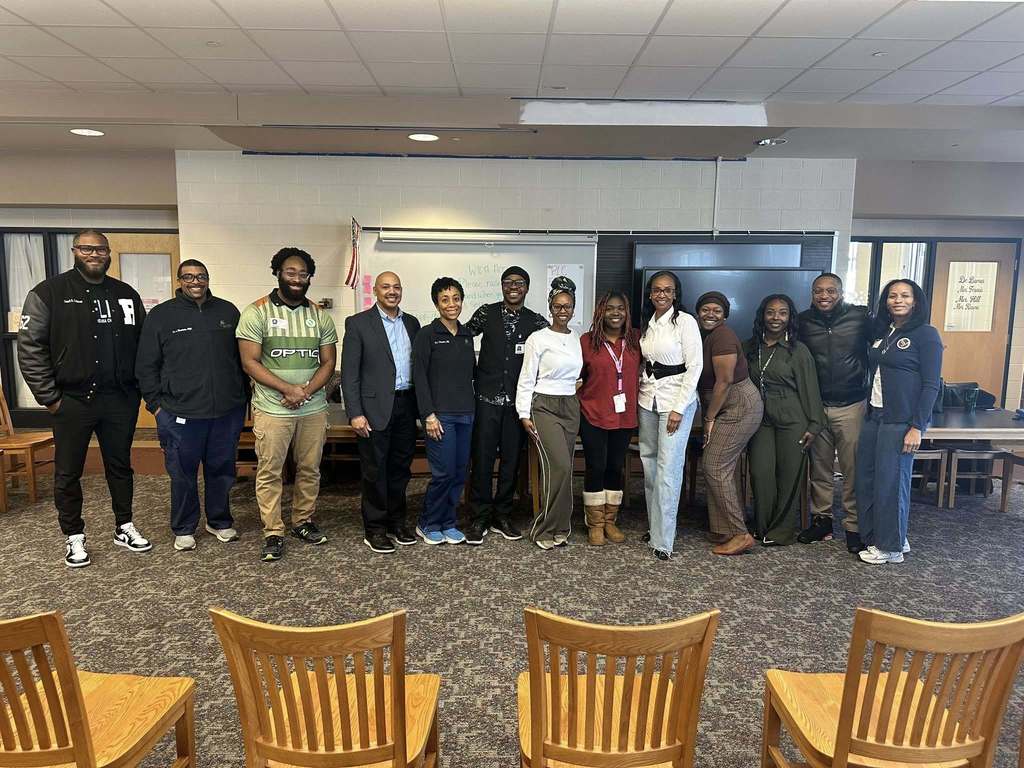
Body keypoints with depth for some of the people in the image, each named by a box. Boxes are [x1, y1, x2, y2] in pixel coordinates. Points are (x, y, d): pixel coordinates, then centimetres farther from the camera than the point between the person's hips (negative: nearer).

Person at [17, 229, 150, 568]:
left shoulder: (126, 294, 7)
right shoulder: (49, 293, -4)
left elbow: (143, 343, 11)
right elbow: (30, 348, -7)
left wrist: (139, 387, 4)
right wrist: (49, 397, -10)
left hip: (120, 400, 3)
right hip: (73, 400, -3)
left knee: (120, 466, 14)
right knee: (68, 473, 8)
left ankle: (124, 527, 28)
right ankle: (74, 537, 23)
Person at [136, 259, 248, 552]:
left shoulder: (228, 311, 8)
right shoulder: (161, 315, 1)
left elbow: (243, 357, 13)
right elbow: (146, 366, 2)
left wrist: (243, 396, 12)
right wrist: (156, 403, -2)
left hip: (227, 412, 2)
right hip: (181, 414, -2)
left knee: (222, 471, 13)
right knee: (183, 475, 8)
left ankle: (220, 522, 30)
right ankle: (183, 529, 25)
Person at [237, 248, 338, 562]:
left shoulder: (320, 316, 7)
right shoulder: (256, 312, -3)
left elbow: (328, 362, 5)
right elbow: (250, 363, -8)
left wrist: (306, 391, -11)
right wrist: (288, 389, -16)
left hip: (313, 409, 3)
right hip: (272, 410, -3)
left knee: (310, 469, 12)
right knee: (269, 473, 2)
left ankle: (303, 520, 28)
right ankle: (273, 533, 13)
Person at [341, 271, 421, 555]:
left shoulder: (412, 323, 11)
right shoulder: (358, 323, -3)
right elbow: (349, 372, -7)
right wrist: (355, 413, -13)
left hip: (407, 406, 5)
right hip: (375, 408, -4)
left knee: (400, 468, 13)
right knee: (375, 470, 4)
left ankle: (396, 521, 27)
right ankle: (374, 529, 16)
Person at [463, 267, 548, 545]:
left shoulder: (536, 322, 4)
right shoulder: (486, 313, 3)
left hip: (517, 400, 2)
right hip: (487, 397, -1)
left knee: (511, 460, 8)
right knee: (482, 459, 0)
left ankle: (502, 516, 22)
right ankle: (480, 518, 12)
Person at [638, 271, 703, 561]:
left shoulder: (685, 321, -7)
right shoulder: (648, 323, 11)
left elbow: (695, 366, -11)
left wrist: (678, 408, -14)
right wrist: (641, 390, 8)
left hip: (676, 400, -6)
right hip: (648, 399, 6)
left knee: (668, 467, -8)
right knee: (648, 463, 9)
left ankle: (663, 540, -2)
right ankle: (654, 526, 22)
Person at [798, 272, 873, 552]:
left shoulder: (861, 317, -6)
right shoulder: (803, 321, 2)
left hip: (851, 406, -2)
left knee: (853, 469, 3)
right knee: (820, 468, 11)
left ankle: (854, 526, 15)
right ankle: (821, 519, 24)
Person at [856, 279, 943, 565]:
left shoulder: (926, 334, -6)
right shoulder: (883, 332, 13)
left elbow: (931, 385, -10)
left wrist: (917, 427, -14)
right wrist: (868, 409, 6)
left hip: (901, 421, -6)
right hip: (874, 415, 6)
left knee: (891, 482, 0)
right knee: (866, 479, 9)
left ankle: (891, 547, 15)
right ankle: (874, 537, 24)